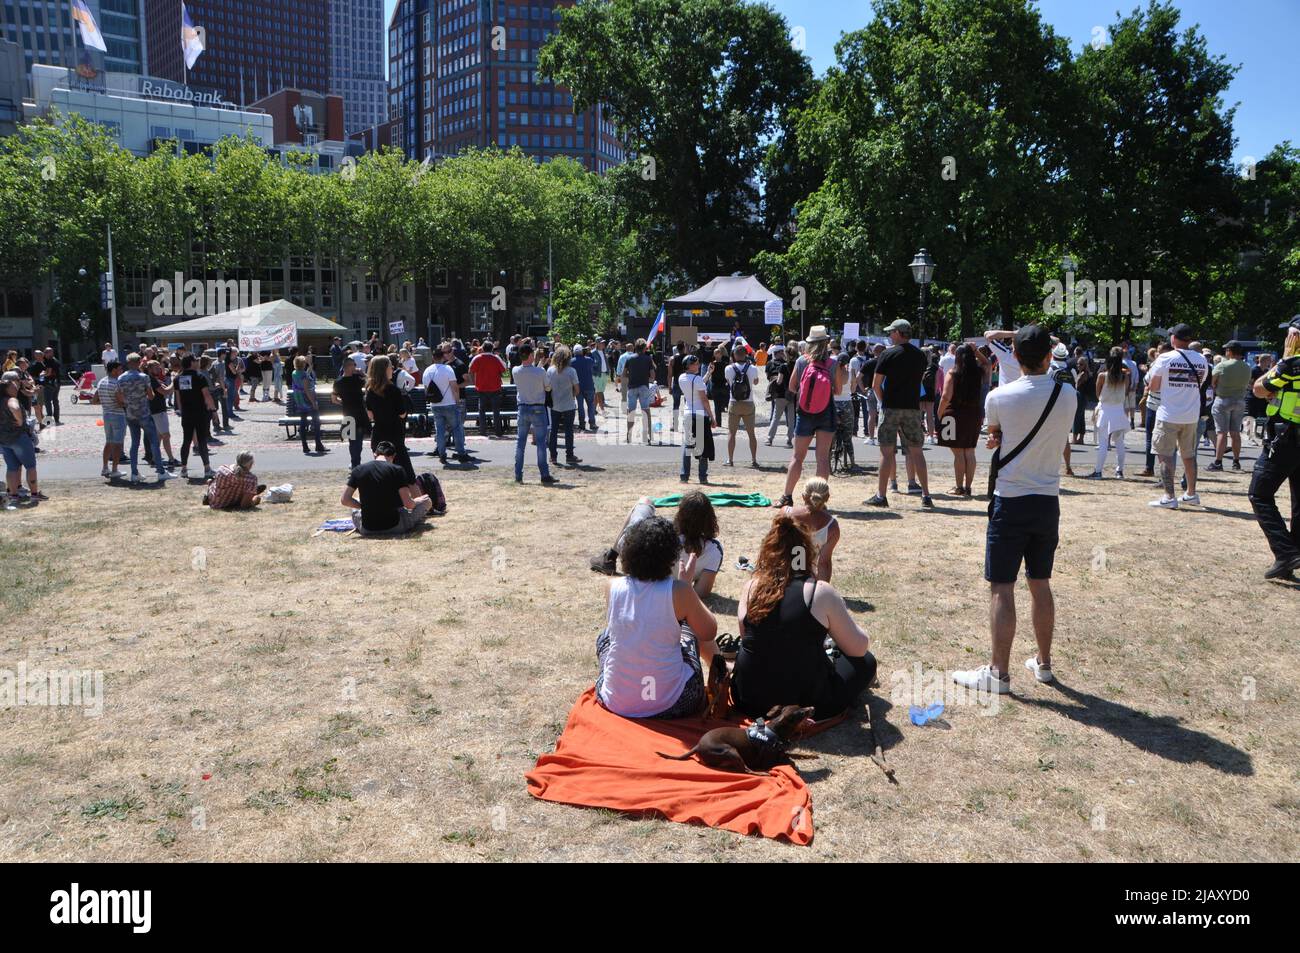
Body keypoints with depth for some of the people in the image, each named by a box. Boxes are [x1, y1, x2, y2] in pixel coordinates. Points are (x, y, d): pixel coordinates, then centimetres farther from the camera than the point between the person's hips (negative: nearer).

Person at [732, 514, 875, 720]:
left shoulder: (751, 587, -1)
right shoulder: (820, 592, -12)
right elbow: (860, 648, -5)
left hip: (749, 701, 4)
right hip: (807, 703, -4)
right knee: (865, 661, 19)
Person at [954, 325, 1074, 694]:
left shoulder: (999, 397, -12)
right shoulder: (1067, 395, -1)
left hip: (1010, 501, -4)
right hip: (1048, 500, 5)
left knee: (1001, 587, 0)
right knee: (1040, 584, 16)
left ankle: (999, 672, 3)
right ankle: (1043, 662, 27)